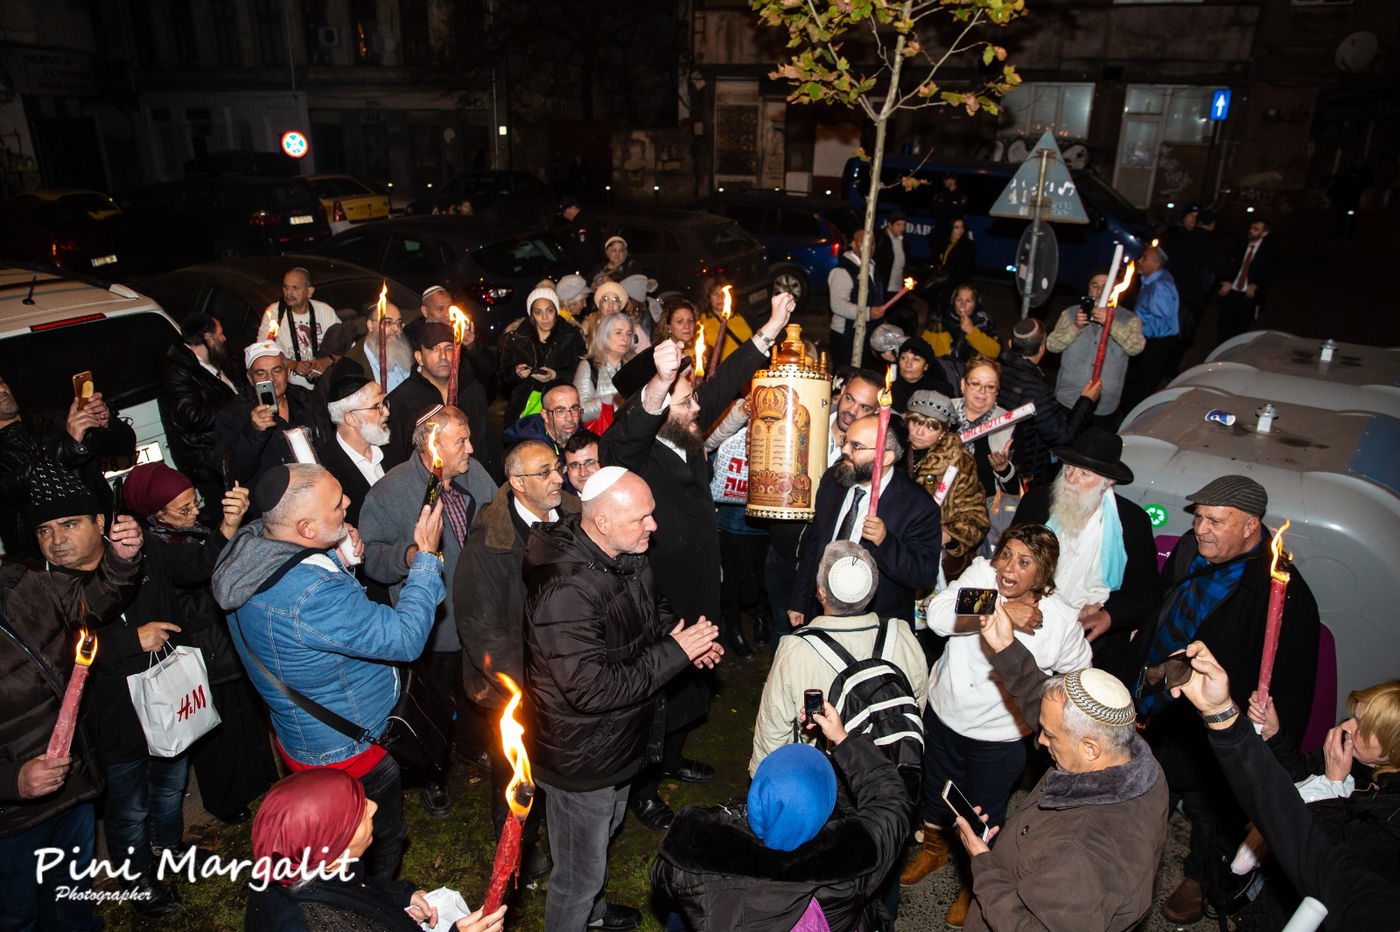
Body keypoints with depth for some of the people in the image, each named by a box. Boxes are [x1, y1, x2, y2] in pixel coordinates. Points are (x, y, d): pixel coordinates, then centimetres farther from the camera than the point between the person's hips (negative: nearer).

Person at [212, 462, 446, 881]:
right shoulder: (311, 595, -41)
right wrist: (426, 556, -24)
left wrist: (343, 559, -9)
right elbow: (405, 637, -32)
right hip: (348, 750, -9)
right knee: (379, 851, 19)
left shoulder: (250, 540, -12)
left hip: (301, 733, 9)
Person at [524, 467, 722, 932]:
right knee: (578, 870, 14)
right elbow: (592, 689, -35)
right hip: (581, 760, -9)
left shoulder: (629, 555, -7)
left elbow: (652, 610, 13)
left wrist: (688, 638, -8)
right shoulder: (565, 589, -36)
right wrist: (674, 653, -30)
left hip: (618, 739, 9)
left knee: (603, 835, 33)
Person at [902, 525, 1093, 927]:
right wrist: (1001, 610, -37)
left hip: (999, 736, -2)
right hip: (944, 713, 2)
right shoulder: (980, 573, -19)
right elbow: (939, 614, -32)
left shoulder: (1061, 620, -19)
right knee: (936, 790, 26)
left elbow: (1078, 674, 0)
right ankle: (934, 848, 58)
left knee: (984, 816, 18)